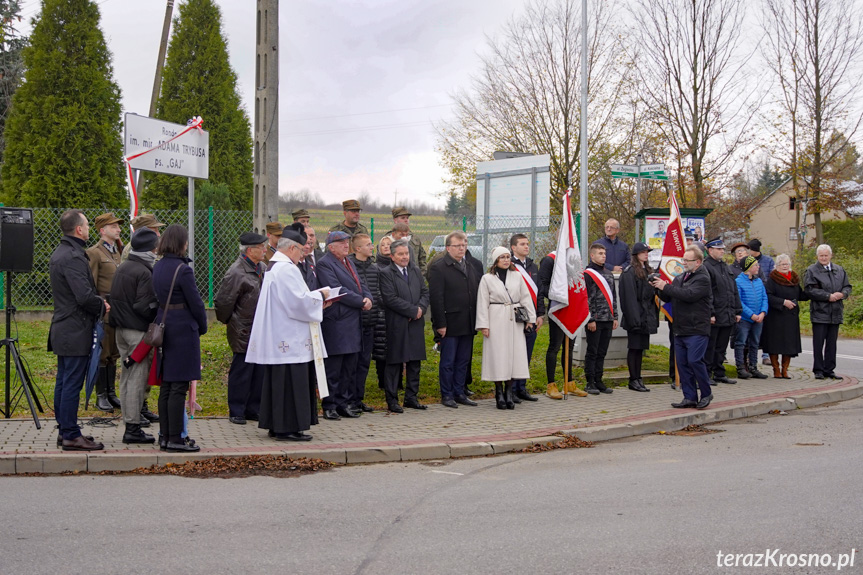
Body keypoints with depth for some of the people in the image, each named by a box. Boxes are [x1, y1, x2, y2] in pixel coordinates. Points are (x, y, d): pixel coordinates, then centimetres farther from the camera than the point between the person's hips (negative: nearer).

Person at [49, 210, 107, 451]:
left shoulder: (59, 253, 14)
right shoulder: (73, 257, -19)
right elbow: (84, 296, -25)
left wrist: (98, 300, 9)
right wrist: (102, 307, -7)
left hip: (63, 329, 11)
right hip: (76, 331, -11)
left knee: (64, 382, 14)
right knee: (72, 383, -6)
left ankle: (65, 430, 23)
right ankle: (71, 436, -1)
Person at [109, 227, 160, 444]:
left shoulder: (122, 268, 12)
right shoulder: (144, 272, -16)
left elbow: (114, 298, 17)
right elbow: (143, 307, -20)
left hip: (120, 329, 9)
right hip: (138, 331, -9)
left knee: (126, 376, 16)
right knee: (138, 377, -5)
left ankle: (130, 417, 26)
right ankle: (132, 428, -3)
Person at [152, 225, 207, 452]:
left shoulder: (157, 267, 9)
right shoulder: (183, 270, -16)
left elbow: (158, 297, 12)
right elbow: (195, 303, -12)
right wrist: (202, 327, 3)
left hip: (164, 327, 8)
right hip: (183, 329, -8)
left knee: (166, 386, 13)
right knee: (179, 387, -4)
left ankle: (165, 436, 19)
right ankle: (175, 439, -1)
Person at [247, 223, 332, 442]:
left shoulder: (273, 268, 16)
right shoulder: (287, 269, -17)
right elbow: (300, 302, -21)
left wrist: (317, 300, 15)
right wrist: (321, 295, -4)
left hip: (276, 340, 11)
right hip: (289, 341, -11)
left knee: (276, 382, 13)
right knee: (290, 383, -5)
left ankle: (275, 426, 19)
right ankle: (287, 428, -2)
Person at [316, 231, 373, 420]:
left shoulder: (348, 262, 18)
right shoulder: (324, 264, -10)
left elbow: (360, 285, 18)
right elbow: (337, 290, -18)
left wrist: (368, 298, -4)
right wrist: (361, 302, -15)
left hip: (353, 322, 9)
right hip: (336, 323, -9)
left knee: (349, 367, 12)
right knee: (333, 367, -3)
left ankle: (345, 403, 20)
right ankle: (330, 406, 5)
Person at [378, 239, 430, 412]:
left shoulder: (416, 271, 15)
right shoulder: (386, 273, -6)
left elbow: (425, 292, 13)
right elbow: (391, 299, -15)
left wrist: (421, 309, -7)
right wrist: (413, 311, -14)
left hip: (416, 324, 6)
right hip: (396, 325, -6)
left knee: (414, 362, 10)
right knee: (394, 363, 0)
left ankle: (411, 397, 19)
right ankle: (392, 400, 6)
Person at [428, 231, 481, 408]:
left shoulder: (470, 268, 15)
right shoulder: (438, 268, -7)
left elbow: (477, 294, 17)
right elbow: (436, 298, -12)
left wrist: (477, 321, 10)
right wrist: (440, 324, -16)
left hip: (468, 325, 7)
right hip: (450, 324, -7)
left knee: (463, 361, 11)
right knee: (448, 362, 1)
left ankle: (459, 393, 20)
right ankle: (447, 395, 10)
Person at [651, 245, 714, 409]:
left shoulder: (703, 279, -8)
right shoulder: (679, 278, 17)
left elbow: (689, 294, -22)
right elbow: (667, 298, 19)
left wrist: (666, 287, -19)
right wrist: (659, 289, -2)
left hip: (697, 330, -8)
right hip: (680, 330, 8)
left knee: (694, 360, -13)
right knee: (682, 364, 6)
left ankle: (706, 394, 4)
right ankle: (690, 398, 12)